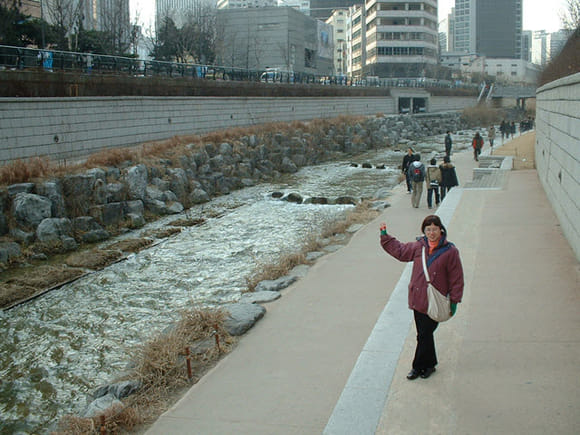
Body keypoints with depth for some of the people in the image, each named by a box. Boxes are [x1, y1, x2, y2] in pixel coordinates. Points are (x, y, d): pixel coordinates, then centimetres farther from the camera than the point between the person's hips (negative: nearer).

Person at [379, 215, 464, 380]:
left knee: (424, 336, -1)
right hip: (418, 299, 4)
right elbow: (399, 250, 20)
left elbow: (456, 278, -3)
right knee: (424, 334, 13)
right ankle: (429, 364, 31)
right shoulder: (418, 247, 2)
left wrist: (454, 301, -3)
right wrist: (385, 236, 17)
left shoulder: (450, 251, -9)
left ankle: (418, 366, 16)